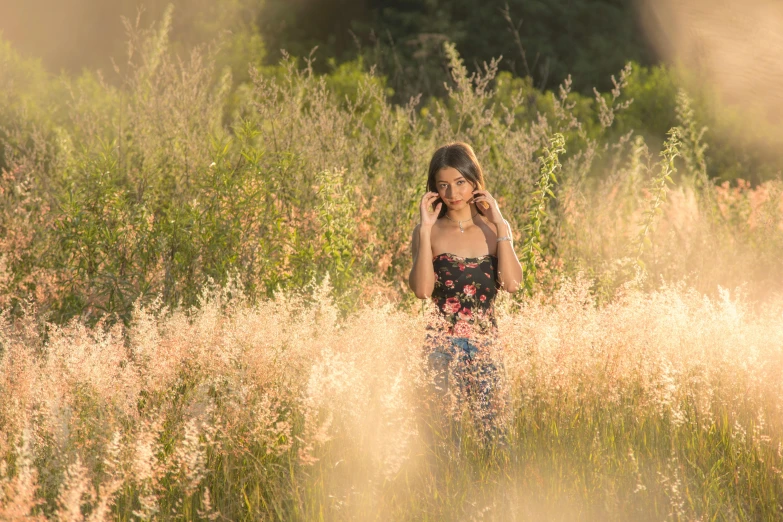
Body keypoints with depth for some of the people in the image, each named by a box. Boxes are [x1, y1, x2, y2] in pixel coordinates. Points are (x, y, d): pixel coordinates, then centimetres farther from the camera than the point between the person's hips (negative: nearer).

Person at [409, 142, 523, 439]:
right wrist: (425, 230, -12)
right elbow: (422, 290, -12)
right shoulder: (430, 231, 3)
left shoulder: (494, 228, 9)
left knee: (495, 426, -5)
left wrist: (500, 225, -7)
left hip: (486, 340, 2)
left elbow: (512, 283, -7)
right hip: (442, 344, -2)